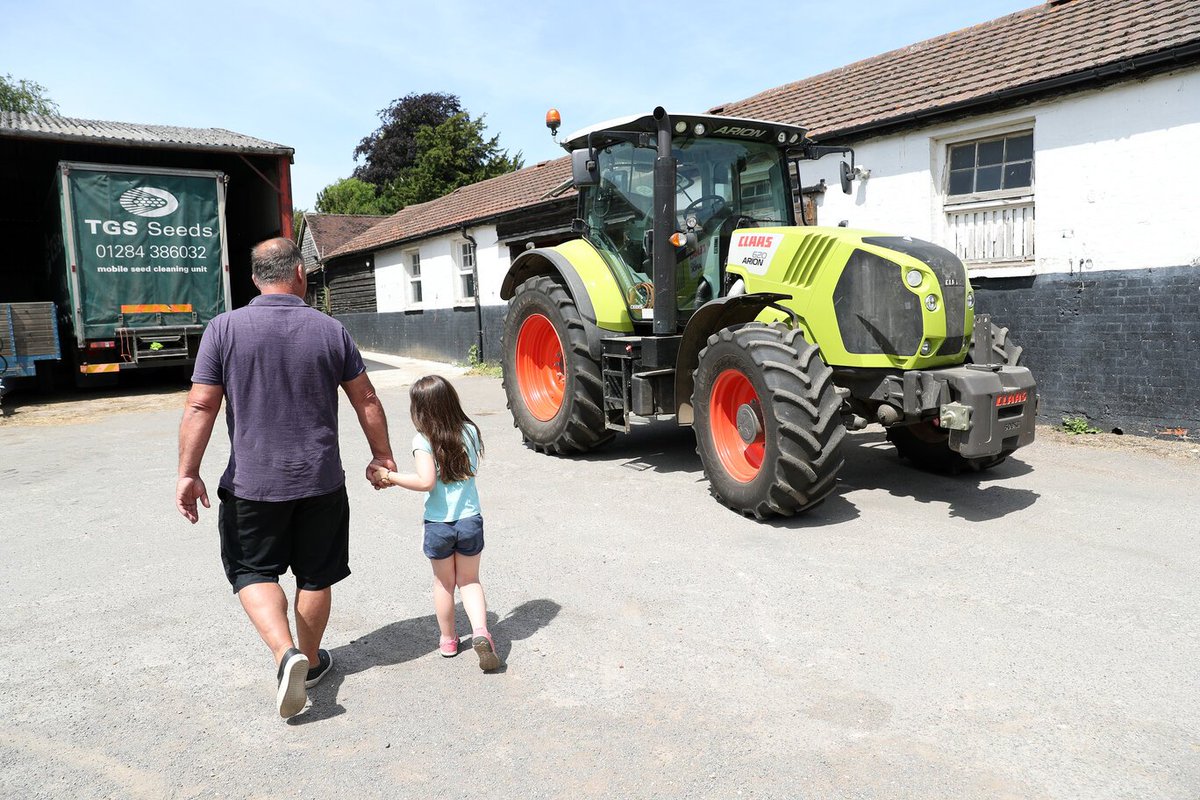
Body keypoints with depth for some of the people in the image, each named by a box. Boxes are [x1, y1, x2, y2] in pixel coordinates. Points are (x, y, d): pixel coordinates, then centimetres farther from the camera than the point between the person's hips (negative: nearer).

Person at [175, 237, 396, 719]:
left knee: (252, 571, 15)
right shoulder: (330, 330, -2)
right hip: (321, 481, 2)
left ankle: (286, 653, -3)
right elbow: (366, 400, 2)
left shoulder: (224, 329, -7)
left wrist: (188, 473, -2)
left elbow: (201, 406, -10)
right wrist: (382, 455, 14)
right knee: (315, 575, 16)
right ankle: (309, 661, 32)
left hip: (251, 483, -1)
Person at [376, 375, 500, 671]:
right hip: (470, 521, 2)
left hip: (438, 524, -2)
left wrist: (389, 476, -15)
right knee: (470, 581, 18)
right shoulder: (470, 431, -3)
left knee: (444, 583, 19)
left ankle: (448, 640, 33)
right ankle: (480, 632, -2)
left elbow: (426, 481, -26)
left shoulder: (423, 440, -15)